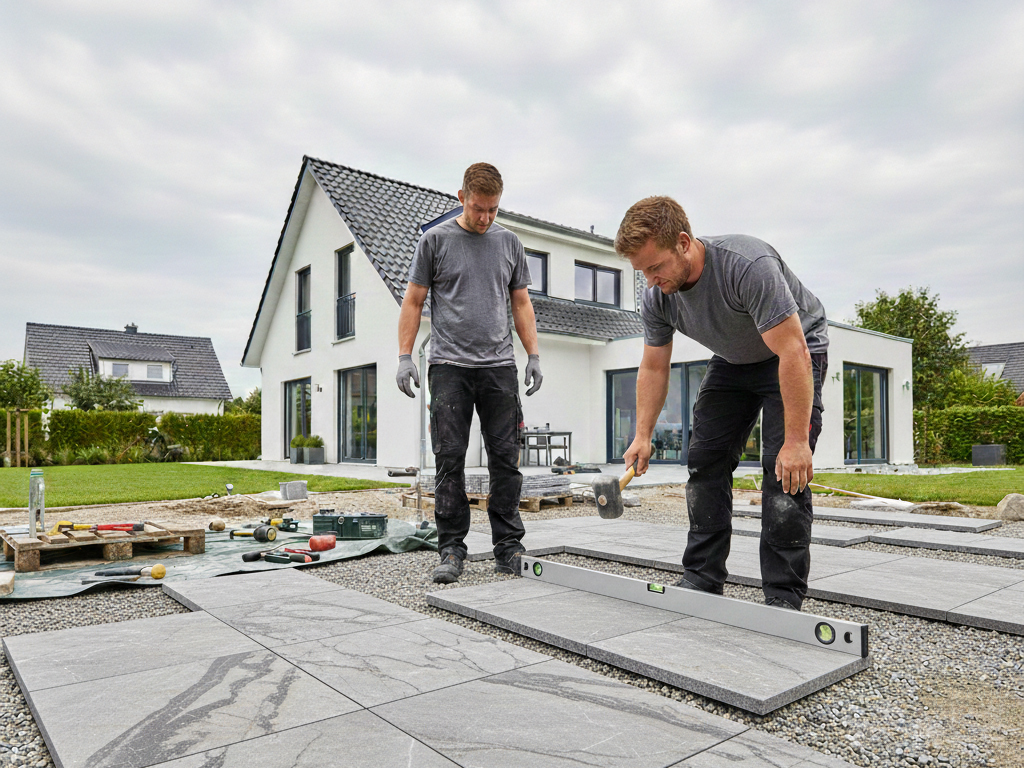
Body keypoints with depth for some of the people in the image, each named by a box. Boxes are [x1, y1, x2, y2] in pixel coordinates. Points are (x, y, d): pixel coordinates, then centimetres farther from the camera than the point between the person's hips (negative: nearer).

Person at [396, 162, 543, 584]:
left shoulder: (509, 243, 14)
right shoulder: (435, 240, 6)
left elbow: (521, 303, 18)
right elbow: (413, 301, 6)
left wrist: (534, 354, 8)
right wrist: (405, 356, -3)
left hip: (499, 367, 2)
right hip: (449, 366, -2)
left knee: (505, 459, 1)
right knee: (450, 459, -2)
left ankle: (508, 546, 11)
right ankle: (451, 548, 8)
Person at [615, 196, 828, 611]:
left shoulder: (747, 265, -37)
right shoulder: (657, 297, -16)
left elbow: (793, 352, -37)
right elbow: (653, 368, -6)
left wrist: (796, 441, -37)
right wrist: (643, 436, -12)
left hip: (794, 354, -6)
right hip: (732, 361, 6)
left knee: (785, 469, -17)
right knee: (705, 462, 0)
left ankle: (784, 599, -8)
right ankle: (702, 582, 9)